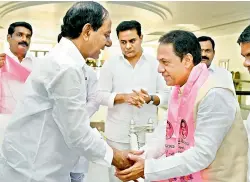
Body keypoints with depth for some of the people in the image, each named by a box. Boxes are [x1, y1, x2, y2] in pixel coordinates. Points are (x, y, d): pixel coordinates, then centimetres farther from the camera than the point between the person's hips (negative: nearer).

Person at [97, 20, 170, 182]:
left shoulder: (155, 63, 2)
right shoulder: (110, 64, 1)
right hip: (118, 134, 0)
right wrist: (123, 97, -18)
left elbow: (166, 95, 3)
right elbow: (101, 96, -1)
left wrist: (150, 98, -18)